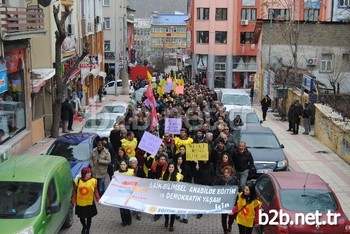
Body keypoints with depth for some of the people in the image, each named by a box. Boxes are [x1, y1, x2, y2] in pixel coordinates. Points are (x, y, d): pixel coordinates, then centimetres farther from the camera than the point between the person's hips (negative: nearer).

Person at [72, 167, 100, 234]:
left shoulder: (93, 181, -11)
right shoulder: (78, 181, -10)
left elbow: (95, 191, -5)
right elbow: (74, 190, 0)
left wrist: (98, 198, -16)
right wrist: (73, 199, -3)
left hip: (89, 203, -1)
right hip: (80, 203, 1)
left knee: (89, 217, 11)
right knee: (81, 217, 18)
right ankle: (84, 227, 48)